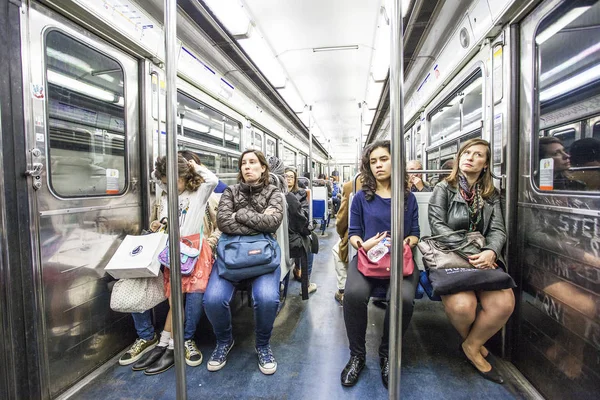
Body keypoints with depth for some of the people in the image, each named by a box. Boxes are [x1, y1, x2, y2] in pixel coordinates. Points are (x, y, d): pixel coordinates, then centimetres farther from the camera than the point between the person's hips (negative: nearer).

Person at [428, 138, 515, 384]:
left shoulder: (491, 195, 15)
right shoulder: (443, 189, 4)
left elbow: (498, 230, 4)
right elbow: (437, 226, -7)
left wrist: (489, 252, -19)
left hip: (483, 259, 4)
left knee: (504, 304, -25)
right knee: (462, 305, -29)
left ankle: (472, 346, 5)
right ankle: (471, 341, 10)